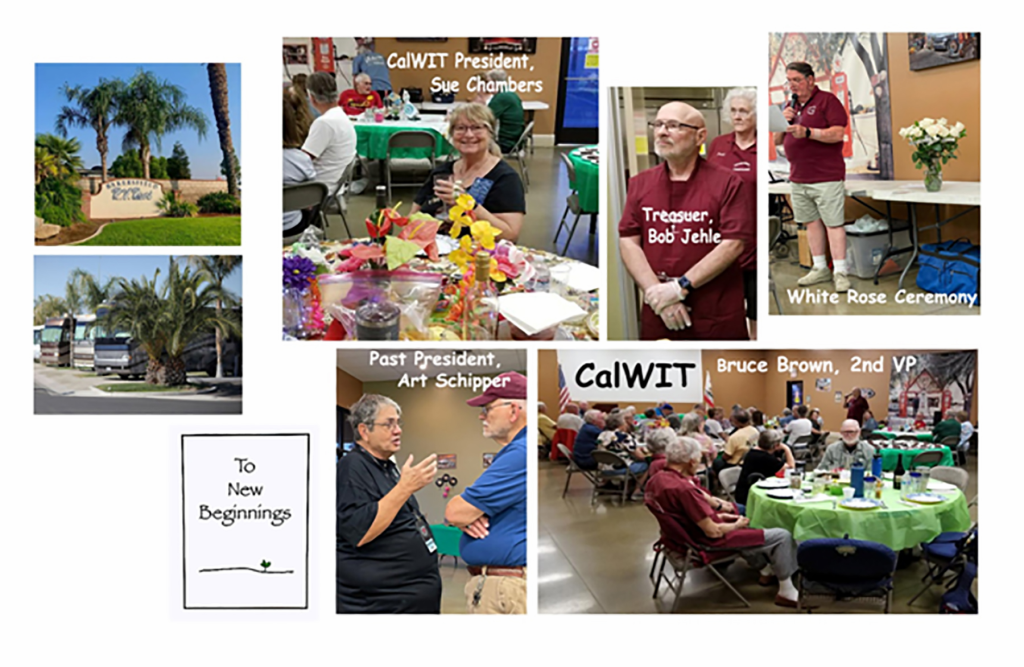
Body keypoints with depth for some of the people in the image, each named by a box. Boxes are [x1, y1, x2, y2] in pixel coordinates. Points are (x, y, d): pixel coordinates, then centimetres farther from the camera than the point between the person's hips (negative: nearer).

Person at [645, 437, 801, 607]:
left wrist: (718, 516, 7)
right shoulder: (684, 489, -34)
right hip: (709, 542, -10)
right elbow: (713, 532, -27)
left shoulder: (657, 480, -6)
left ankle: (766, 570, 44)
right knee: (782, 537, -2)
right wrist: (737, 525, -7)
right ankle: (787, 592, 15)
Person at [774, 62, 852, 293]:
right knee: (811, 222, 10)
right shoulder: (790, 106, 17)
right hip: (798, 178, 7)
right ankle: (820, 269, 17)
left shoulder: (827, 100, -4)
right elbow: (777, 141, 17)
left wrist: (807, 132, -23)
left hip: (827, 177, -7)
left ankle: (840, 272, -4)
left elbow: (838, 134, -14)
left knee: (833, 223, -6)